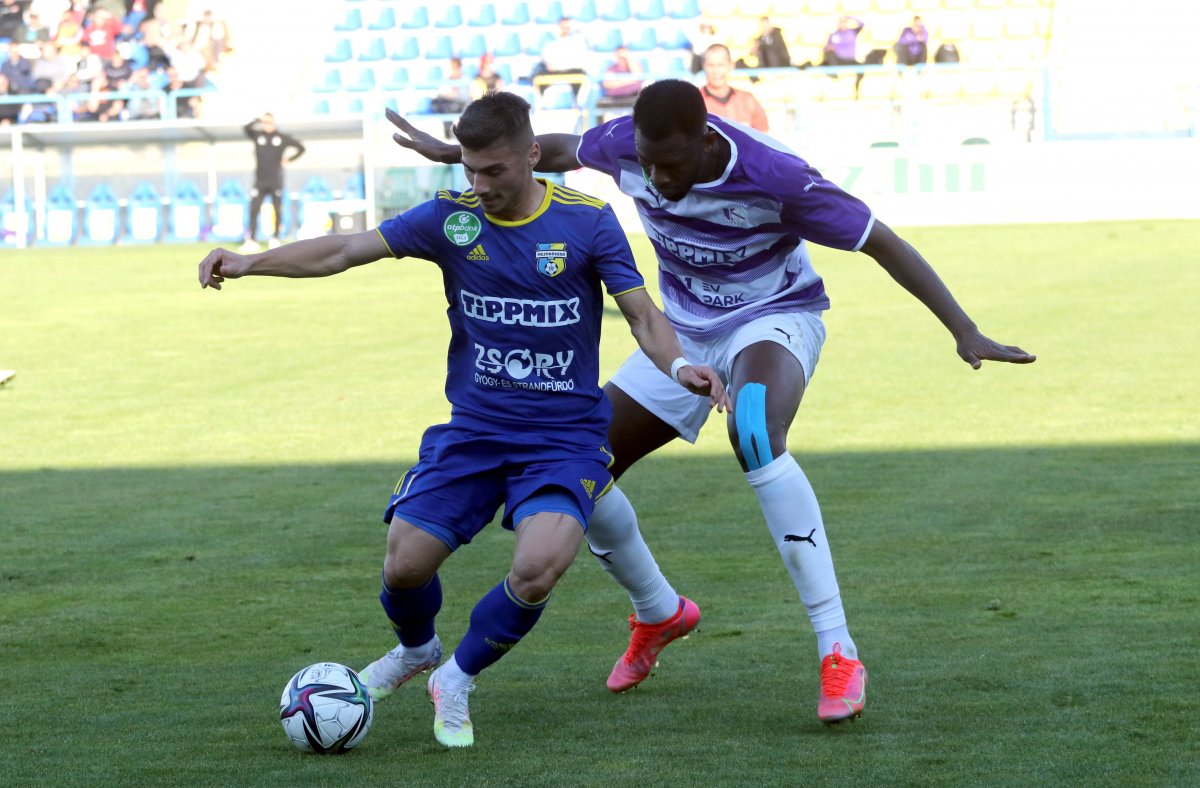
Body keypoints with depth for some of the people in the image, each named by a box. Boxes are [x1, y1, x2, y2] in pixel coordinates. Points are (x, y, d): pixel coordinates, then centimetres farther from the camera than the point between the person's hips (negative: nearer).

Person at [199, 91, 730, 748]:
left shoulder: (586, 221, -7)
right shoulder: (452, 218, -2)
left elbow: (642, 314, -4)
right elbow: (346, 251, -4)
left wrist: (679, 366, -25)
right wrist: (249, 262, -16)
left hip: (565, 439, -2)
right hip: (472, 430, 2)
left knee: (537, 571, -24)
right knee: (405, 565, -8)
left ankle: (457, 680, 5)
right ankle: (417, 650, 30)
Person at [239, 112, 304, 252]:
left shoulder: (282, 138, 5)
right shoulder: (257, 136, 7)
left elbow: (300, 147, 11)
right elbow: (246, 128, -10)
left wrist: (288, 159, 5)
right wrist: (258, 120, -13)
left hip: (276, 181, -1)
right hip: (260, 181, 1)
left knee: (278, 209, 1)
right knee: (253, 209, -6)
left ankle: (275, 239, 9)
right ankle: (251, 240, -4)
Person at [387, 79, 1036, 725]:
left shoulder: (773, 177, -31)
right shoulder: (626, 145, -18)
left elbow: (882, 243, -23)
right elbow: (561, 150, 7)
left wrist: (965, 332, -26)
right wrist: (452, 153, 15)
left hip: (774, 320, -6)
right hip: (684, 330, 6)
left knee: (754, 434, -40)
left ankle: (838, 654, -39)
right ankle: (659, 614, 31)